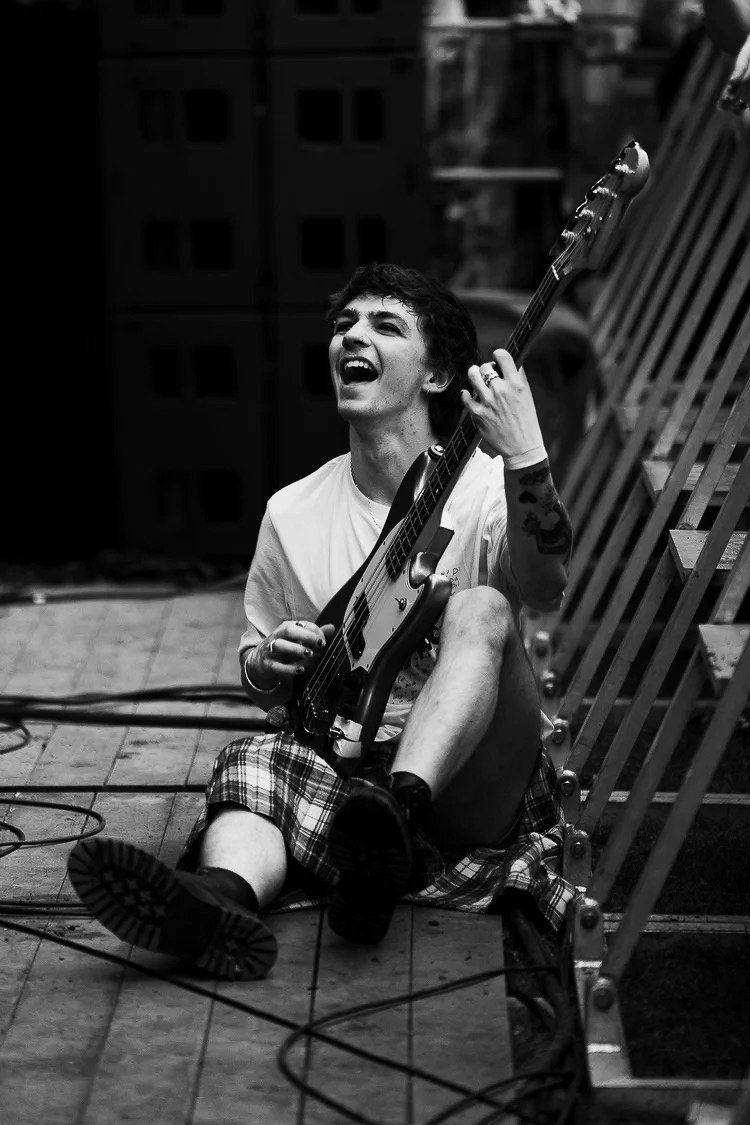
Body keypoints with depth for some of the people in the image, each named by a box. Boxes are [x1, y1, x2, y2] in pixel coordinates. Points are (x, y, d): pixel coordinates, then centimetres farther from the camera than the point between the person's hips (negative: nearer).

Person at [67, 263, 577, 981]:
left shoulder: (486, 489, -1)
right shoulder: (293, 513, 10)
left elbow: (548, 589, -24)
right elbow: (255, 665, 19)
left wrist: (525, 458, -40)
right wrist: (269, 666, -5)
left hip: (473, 784, -3)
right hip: (342, 771, 3)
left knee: (480, 610, -27)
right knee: (254, 764, -27)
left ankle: (397, 815, -48)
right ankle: (224, 896, -59)